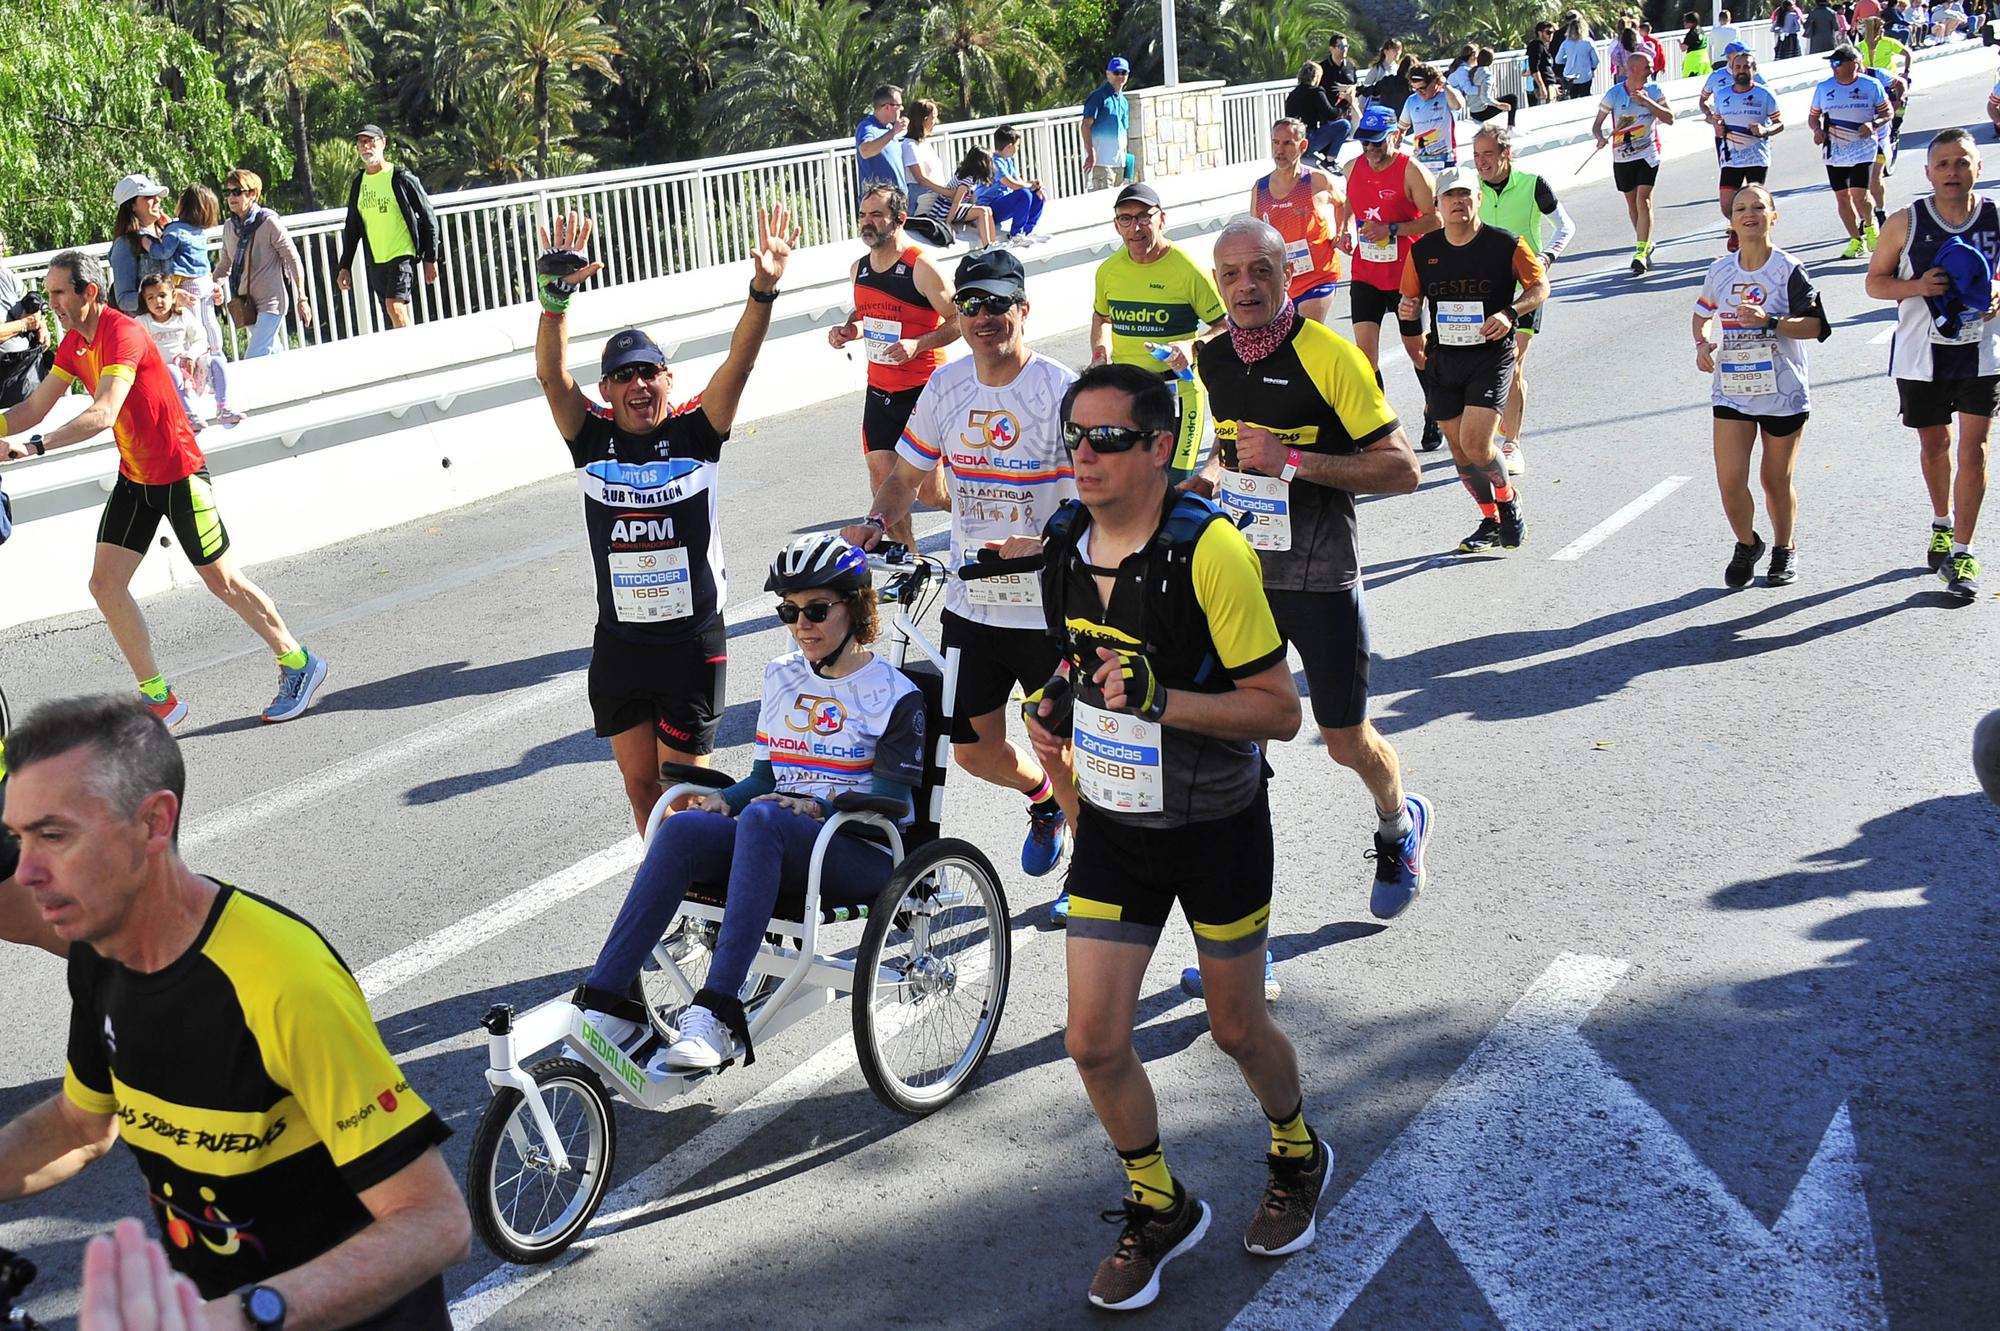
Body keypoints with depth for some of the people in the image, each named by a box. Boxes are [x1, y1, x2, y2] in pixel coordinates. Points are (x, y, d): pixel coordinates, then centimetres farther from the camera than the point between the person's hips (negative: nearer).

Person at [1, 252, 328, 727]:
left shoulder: (123, 335, -24)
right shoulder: (74, 344, 4)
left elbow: (102, 415, -36)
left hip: (178, 474, -8)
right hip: (133, 478, 8)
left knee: (223, 581, 3)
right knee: (105, 585, -1)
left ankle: (299, 665, 20)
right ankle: (158, 699, 7)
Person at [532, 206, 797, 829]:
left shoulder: (696, 431, -6)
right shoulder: (592, 438, -1)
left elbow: (738, 362, -17)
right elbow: (551, 374, -14)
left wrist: (763, 291, -33)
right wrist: (556, 296, -28)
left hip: (692, 642, -2)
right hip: (618, 643, 3)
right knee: (640, 784, 13)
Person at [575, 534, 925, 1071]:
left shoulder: (893, 693, 2)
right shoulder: (782, 677, 20)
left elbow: (891, 796, -8)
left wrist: (818, 807, -22)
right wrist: (722, 799, -1)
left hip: (862, 852, -5)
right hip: (779, 844, 5)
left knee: (761, 818, -37)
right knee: (683, 828, -26)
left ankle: (716, 1016, -45)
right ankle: (605, 1003, -32)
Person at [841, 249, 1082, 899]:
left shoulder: (1062, 391, -14)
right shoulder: (946, 387, 2)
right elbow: (906, 476, 13)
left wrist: (1042, 544, -35)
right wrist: (874, 523, -7)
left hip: (1049, 609, -5)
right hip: (969, 605, 5)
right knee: (976, 751, 14)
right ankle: (1042, 797, 47)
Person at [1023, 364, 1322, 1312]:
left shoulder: (1211, 551, -23)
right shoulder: (1064, 540, -3)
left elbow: (1279, 711, -21)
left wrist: (1161, 701, -32)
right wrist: (1056, 708, -4)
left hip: (1216, 829, -5)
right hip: (1112, 824, 5)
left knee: (1236, 1028, 14)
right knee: (1094, 1044, 2)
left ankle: (1297, 1155, 46)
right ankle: (1159, 1209, 27)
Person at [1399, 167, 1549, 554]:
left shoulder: (1506, 245, -6)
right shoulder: (1422, 251, 2)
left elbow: (1540, 285, 2)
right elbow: (1410, 301, 14)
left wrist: (1510, 313, -16)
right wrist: (1418, 357, 2)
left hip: (1491, 356, -4)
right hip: (1442, 359, 4)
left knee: (1475, 443, -17)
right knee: (1459, 448, 7)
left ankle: (1508, 499, 12)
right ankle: (1491, 520, 26)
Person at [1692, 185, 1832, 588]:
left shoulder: (1790, 270, -8)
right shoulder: (1720, 271, 4)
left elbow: (1814, 325, -14)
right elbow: (1703, 314, 21)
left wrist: (1769, 321, -28)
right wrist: (1703, 343, 1)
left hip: (1783, 392, -2)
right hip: (1731, 391, 2)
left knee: (1777, 481, 8)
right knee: (1730, 481, -7)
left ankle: (1785, 549, 33)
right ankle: (1746, 545, 21)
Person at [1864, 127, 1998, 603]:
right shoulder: (1906, 222, -8)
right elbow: (1875, 280, 0)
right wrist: (1916, 286, -19)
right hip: (1922, 355, 1)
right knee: (1933, 445, 16)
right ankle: (1942, 522, 42)